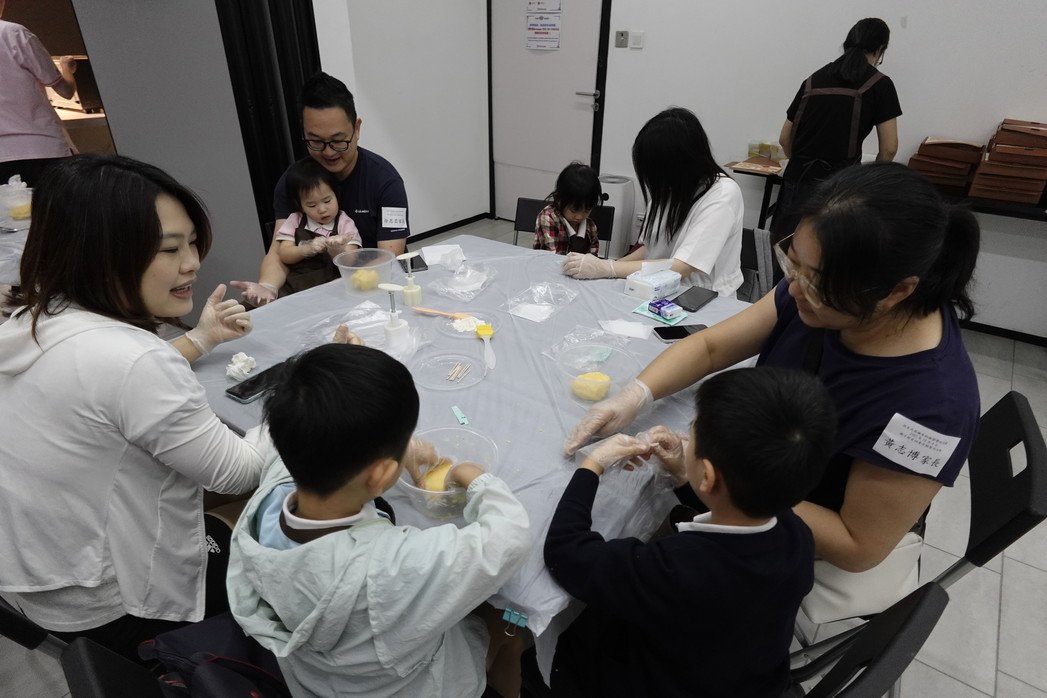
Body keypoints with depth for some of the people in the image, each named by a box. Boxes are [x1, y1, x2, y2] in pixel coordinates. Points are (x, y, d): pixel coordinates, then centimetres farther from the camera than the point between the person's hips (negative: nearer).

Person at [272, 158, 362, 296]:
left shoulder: (345, 224, 3)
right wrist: (307, 249, -12)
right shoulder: (295, 221, 12)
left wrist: (337, 252, -27)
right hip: (295, 283, 3)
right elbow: (283, 255, 6)